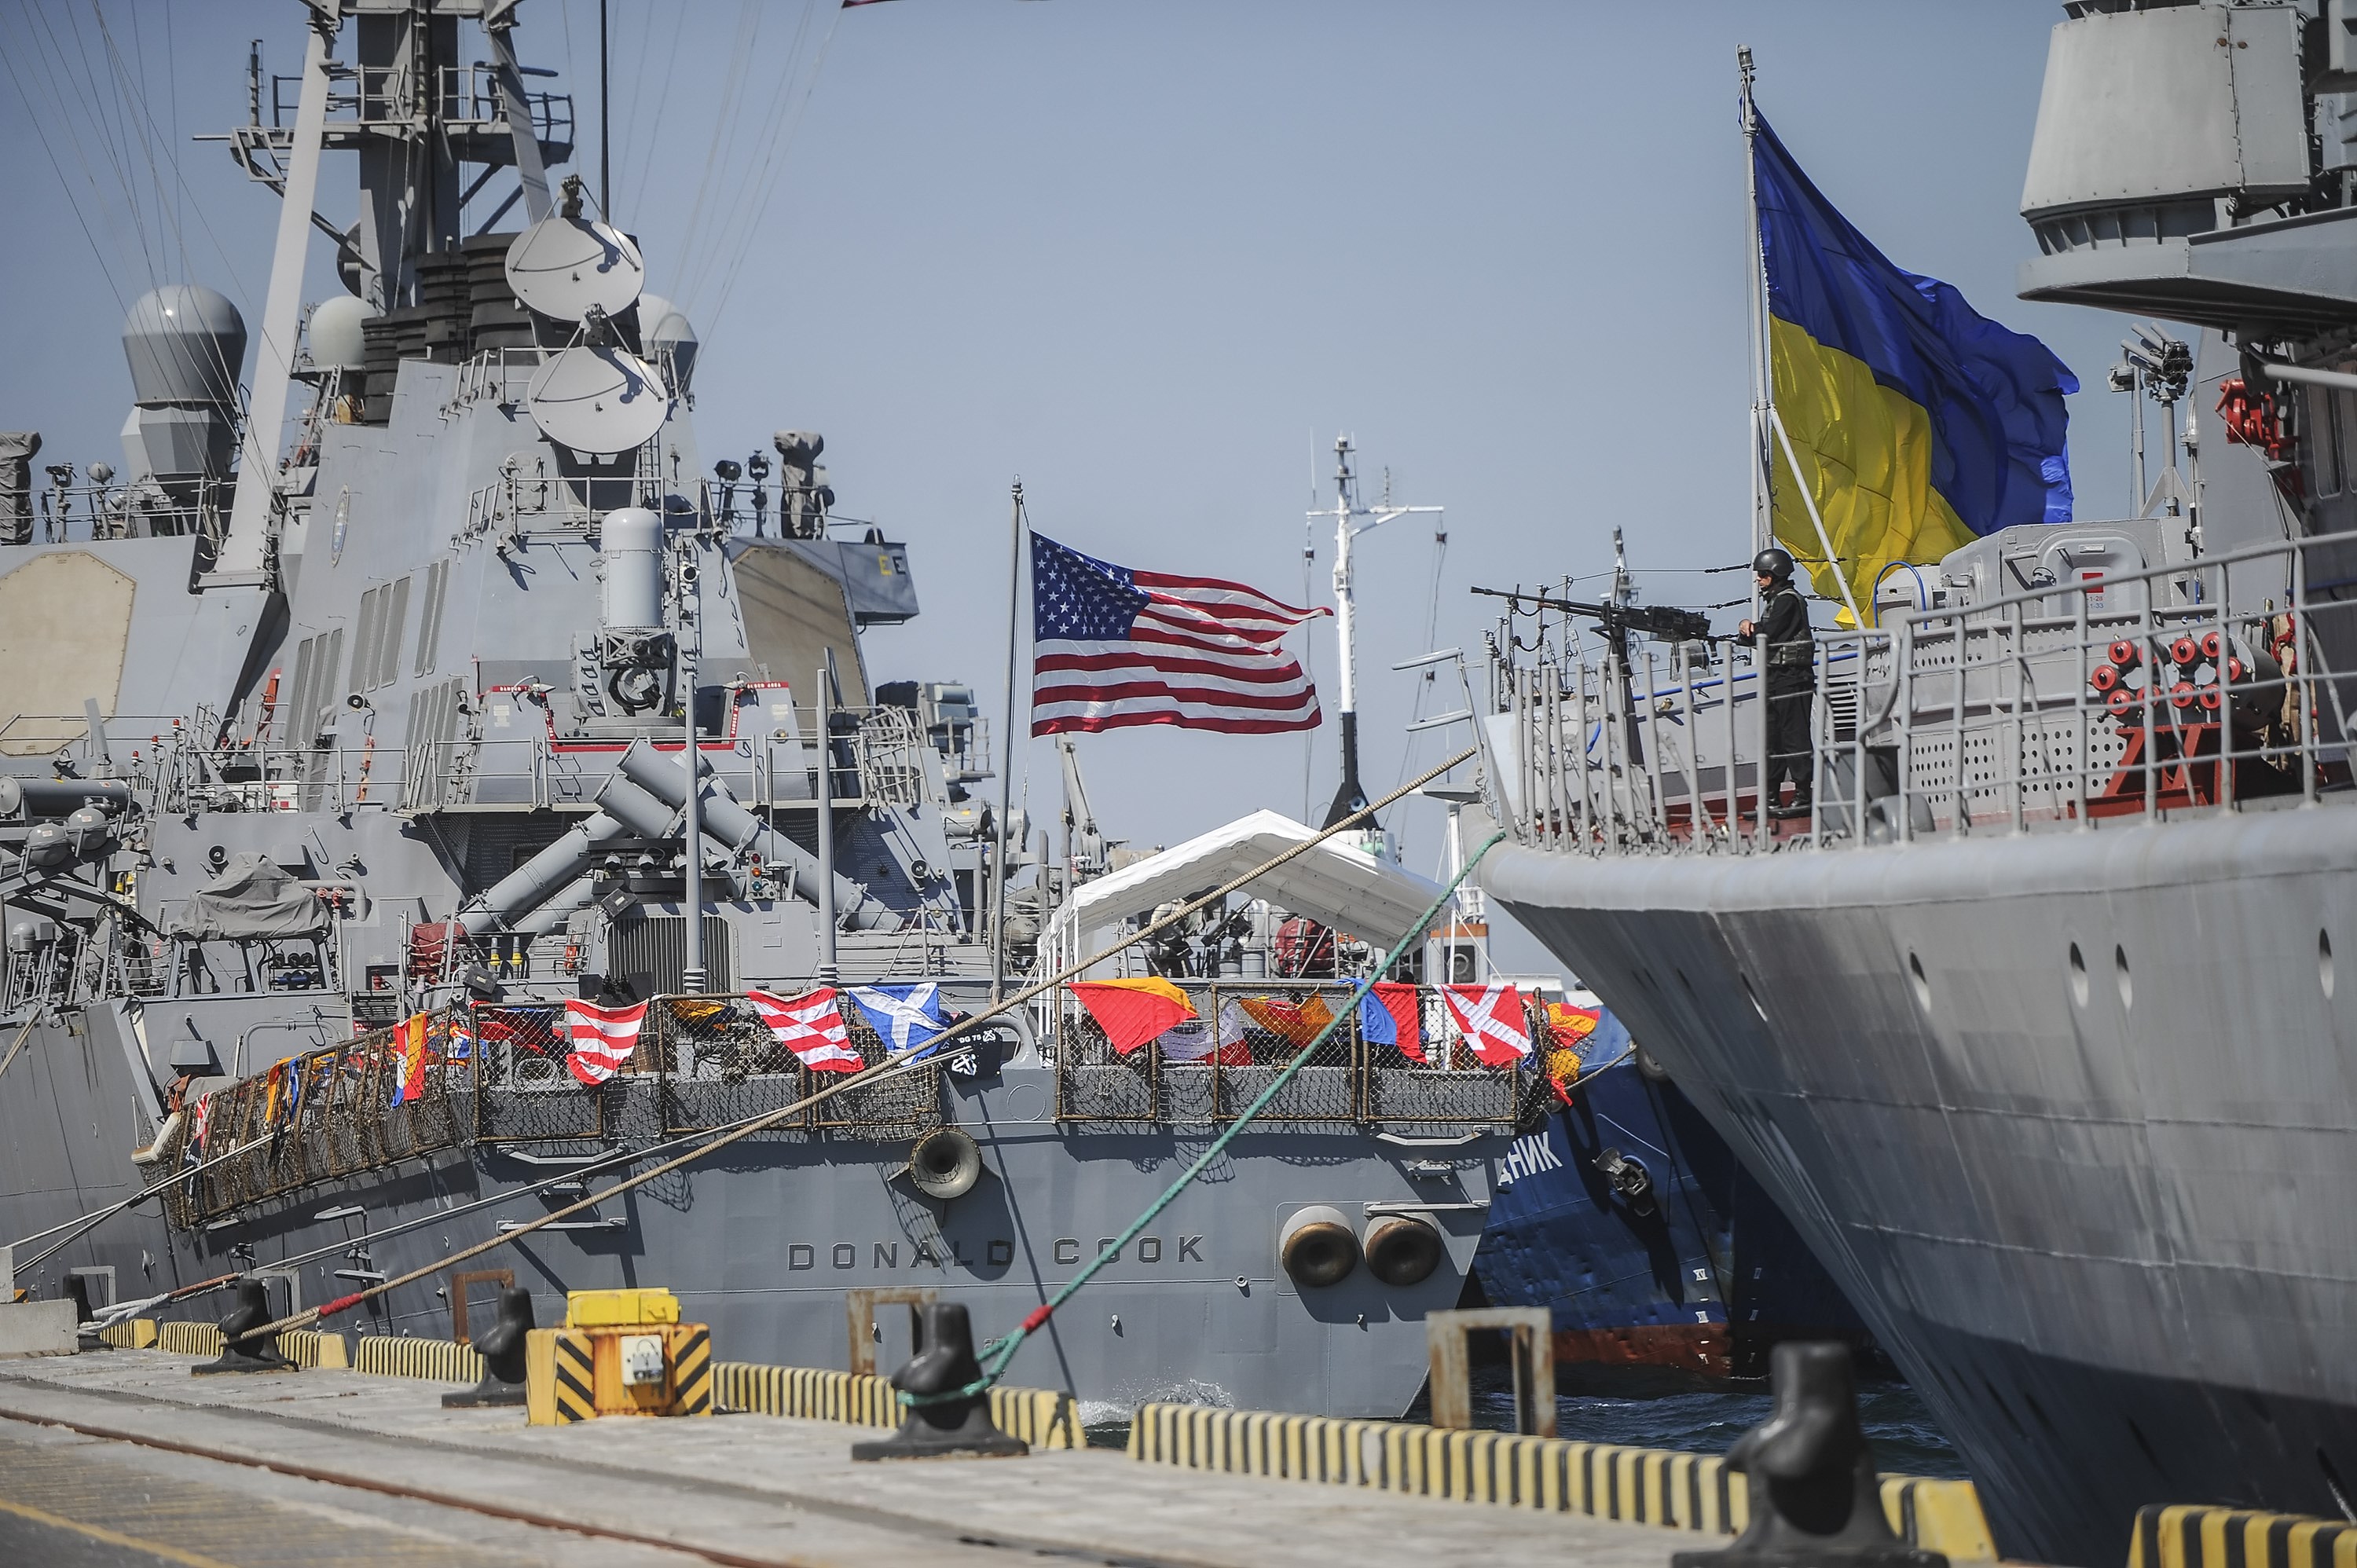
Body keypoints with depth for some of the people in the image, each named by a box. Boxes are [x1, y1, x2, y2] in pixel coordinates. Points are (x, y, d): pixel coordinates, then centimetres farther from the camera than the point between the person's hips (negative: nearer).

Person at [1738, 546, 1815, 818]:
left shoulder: (1788, 600, -11)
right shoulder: (1775, 599, 19)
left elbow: (1768, 633, -18)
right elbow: (1763, 635, 17)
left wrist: (1750, 628, 2)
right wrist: (1749, 630, -5)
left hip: (1792, 676, -10)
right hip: (1776, 676, 10)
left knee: (1794, 736, -10)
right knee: (1773, 738, 11)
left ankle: (1804, 796, -10)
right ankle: (1771, 799, 14)